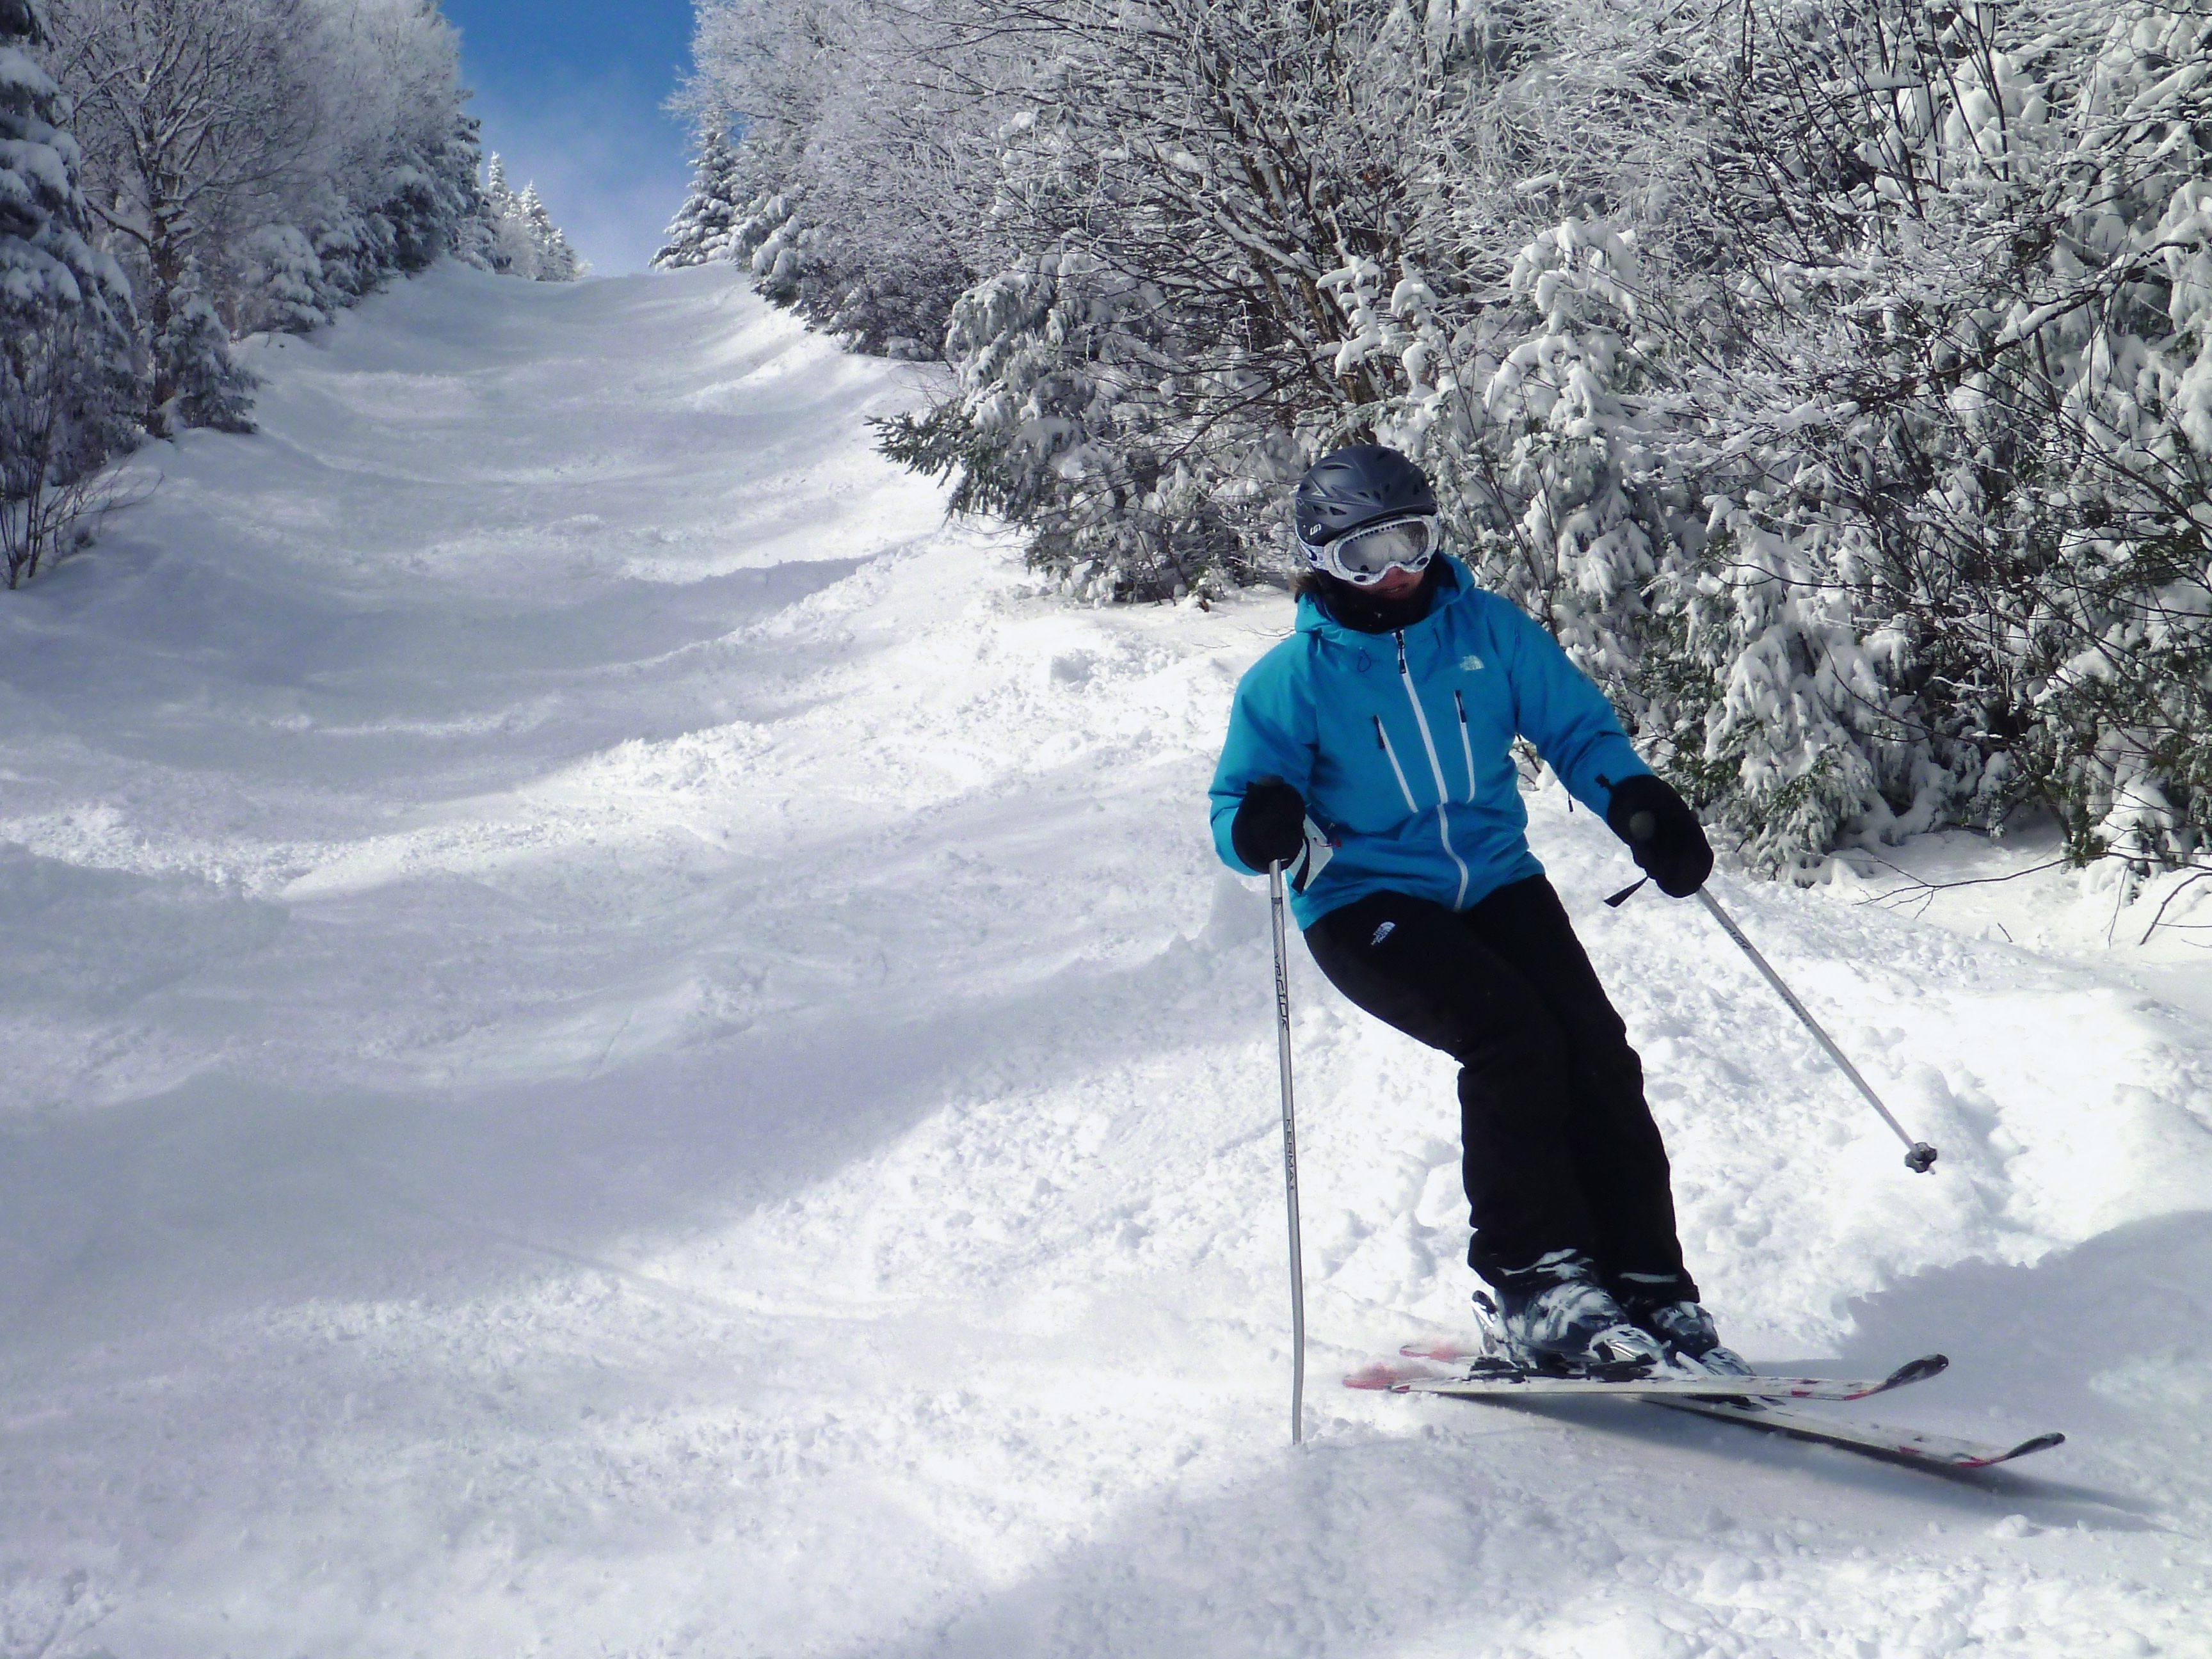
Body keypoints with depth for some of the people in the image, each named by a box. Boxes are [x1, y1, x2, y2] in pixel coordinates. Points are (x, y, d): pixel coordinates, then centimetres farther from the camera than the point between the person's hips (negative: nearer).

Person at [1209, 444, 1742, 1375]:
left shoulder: (1489, 629, 4)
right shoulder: (1291, 678, -4)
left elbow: (1577, 727, 11)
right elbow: (1236, 808, -3)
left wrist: (1638, 802, -7)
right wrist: (1264, 828, -28)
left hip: (1497, 883, 4)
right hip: (1367, 906, -4)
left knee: (1595, 1049, -15)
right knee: (1513, 1036, -26)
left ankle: (1647, 1286, -8)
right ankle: (1533, 1285, -21)